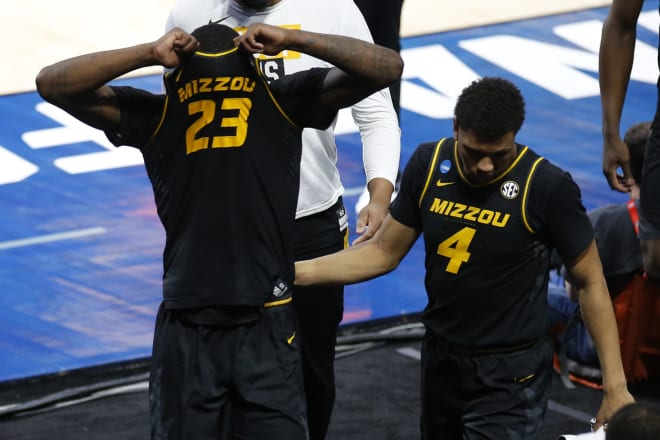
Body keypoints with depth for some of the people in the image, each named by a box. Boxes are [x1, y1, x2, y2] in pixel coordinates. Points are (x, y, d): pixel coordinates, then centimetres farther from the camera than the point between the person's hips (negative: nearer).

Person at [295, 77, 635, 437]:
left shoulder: (548, 187, -19)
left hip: (510, 375, -5)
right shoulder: (427, 164, -5)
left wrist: (615, 385, -12)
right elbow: (383, 253, 4)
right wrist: (296, 272, -6)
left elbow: (590, 282, -10)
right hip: (440, 360, 5)